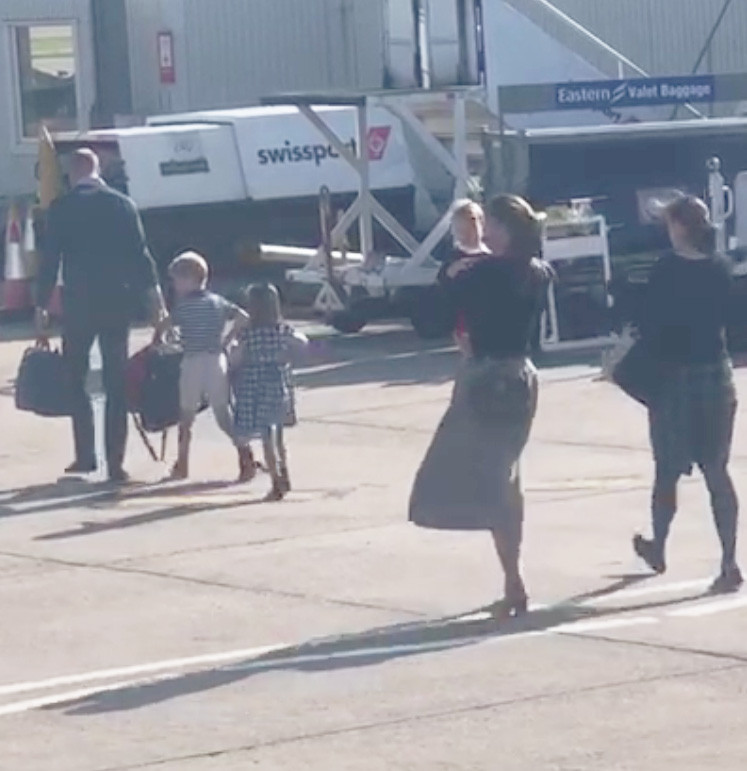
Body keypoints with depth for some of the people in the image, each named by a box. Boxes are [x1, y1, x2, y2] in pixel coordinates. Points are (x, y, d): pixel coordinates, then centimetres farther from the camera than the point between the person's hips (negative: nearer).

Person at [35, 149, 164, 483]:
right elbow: (140, 253, -1)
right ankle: (115, 462, 3)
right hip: (117, 301, 2)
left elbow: (50, 259, -4)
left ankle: (85, 456, 5)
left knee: (75, 380, 11)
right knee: (116, 385, 5)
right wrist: (154, 293, 2)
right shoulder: (122, 204, 1)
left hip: (78, 302, -2)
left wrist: (41, 306, 1)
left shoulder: (61, 207, -4)